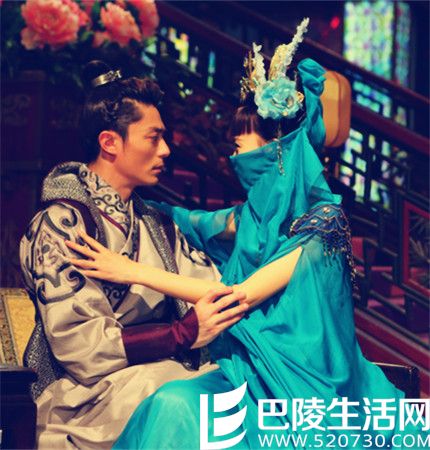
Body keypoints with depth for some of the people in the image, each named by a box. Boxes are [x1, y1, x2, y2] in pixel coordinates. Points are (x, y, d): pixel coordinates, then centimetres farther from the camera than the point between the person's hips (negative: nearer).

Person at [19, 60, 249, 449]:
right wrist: (186, 332, -19)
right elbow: (80, 345, -16)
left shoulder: (157, 224, 20)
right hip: (85, 395, -7)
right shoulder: (64, 223, -7)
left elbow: (217, 288, 10)